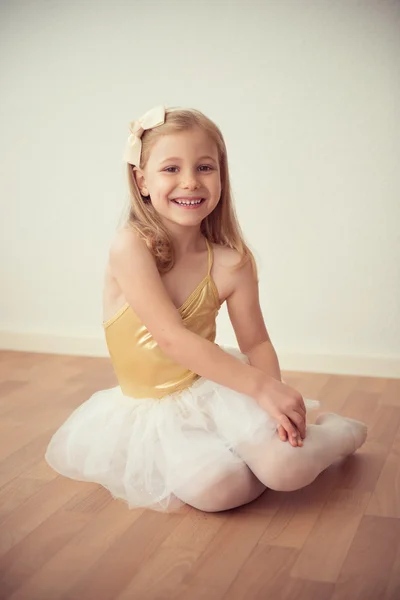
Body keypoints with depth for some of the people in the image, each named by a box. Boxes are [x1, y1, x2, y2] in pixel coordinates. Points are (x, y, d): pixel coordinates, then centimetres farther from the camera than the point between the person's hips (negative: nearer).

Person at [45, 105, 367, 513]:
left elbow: (255, 343, -1)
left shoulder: (232, 262, -10)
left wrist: (276, 394, -22)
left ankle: (336, 430, 12)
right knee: (215, 488, -26)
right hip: (151, 410, -1)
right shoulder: (131, 246, -20)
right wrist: (260, 385, -29)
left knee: (286, 468, -23)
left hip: (213, 388, 1)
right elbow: (172, 337, -26)